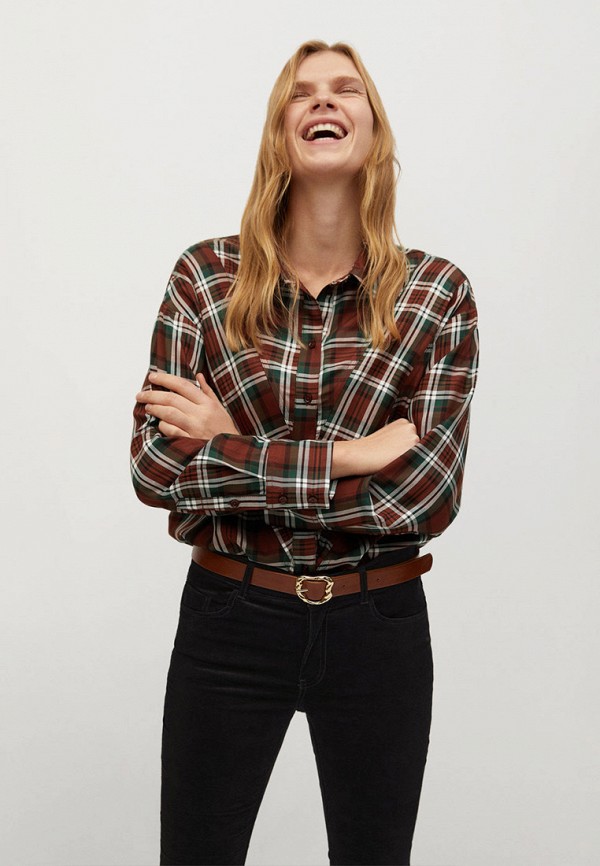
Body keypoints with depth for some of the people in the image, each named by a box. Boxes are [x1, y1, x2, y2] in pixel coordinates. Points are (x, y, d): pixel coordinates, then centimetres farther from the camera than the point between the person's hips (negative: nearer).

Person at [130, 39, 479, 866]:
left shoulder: (439, 293, -6)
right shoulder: (206, 276, -5)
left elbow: (429, 495, -14)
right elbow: (154, 466, -12)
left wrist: (229, 451, -17)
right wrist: (350, 457, -18)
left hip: (379, 626, 1)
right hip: (230, 620, 0)